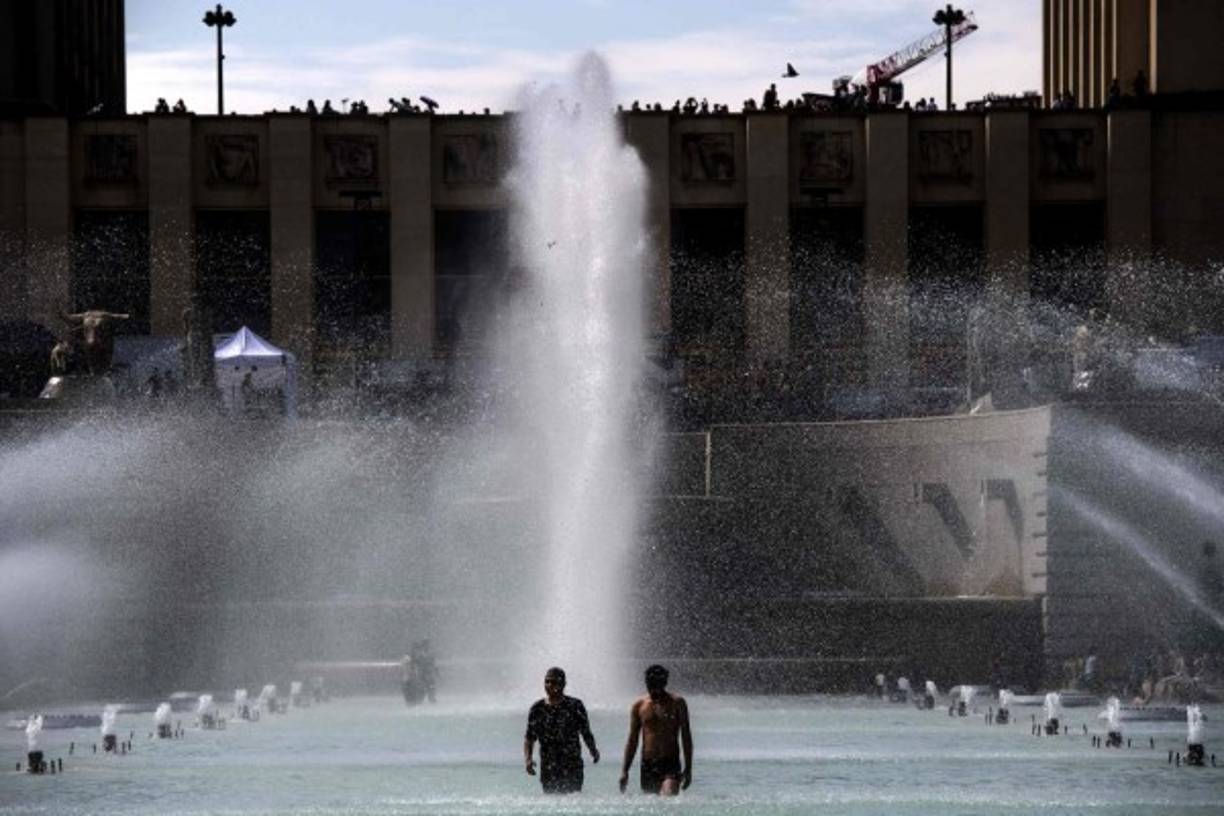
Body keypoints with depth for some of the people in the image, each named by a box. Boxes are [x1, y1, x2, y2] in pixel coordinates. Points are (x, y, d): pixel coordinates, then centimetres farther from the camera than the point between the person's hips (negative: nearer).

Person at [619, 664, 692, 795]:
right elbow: (632, 740, 11)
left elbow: (686, 737, 5)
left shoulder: (677, 703, 1)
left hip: (670, 764, -3)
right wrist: (624, 770, 7)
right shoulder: (639, 705, 6)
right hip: (648, 765, 3)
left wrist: (688, 768, 1)